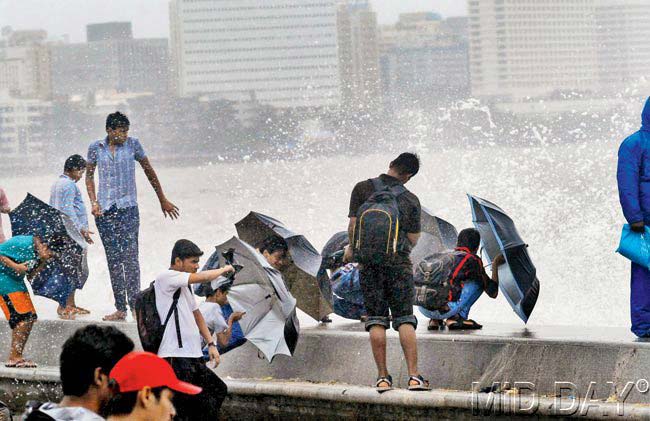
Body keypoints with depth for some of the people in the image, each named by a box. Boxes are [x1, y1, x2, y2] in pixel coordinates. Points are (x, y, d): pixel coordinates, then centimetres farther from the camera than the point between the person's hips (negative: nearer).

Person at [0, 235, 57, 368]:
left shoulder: (35, 252, 6)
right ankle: (14, 358, -17)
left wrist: (42, 265, -10)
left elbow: (29, 276, 4)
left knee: (30, 317, 5)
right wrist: (15, 266, -27)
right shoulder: (25, 244, -22)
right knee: (24, 317, -17)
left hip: (16, 282, 10)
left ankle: (17, 357, 6)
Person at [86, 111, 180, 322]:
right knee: (113, 259, 4)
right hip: (104, 209, 2)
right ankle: (120, 308, 7)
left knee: (130, 257, -12)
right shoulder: (96, 148, 5)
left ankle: (134, 304, -13)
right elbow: (89, 175, 15)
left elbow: (149, 171, 11)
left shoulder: (132, 144, 2)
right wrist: (94, 203, 2)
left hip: (127, 207, -2)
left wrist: (163, 200, 16)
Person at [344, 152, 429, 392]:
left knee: (376, 321, 3)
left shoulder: (363, 189, 0)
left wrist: (352, 250, 15)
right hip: (399, 263, 0)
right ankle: (414, 376, -7)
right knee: (405, 320, 1)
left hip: (370, 262, 0)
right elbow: (413, 240, 4)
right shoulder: (411, 200, 3)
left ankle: (383, 377, -1)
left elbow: (353, 226, -2)